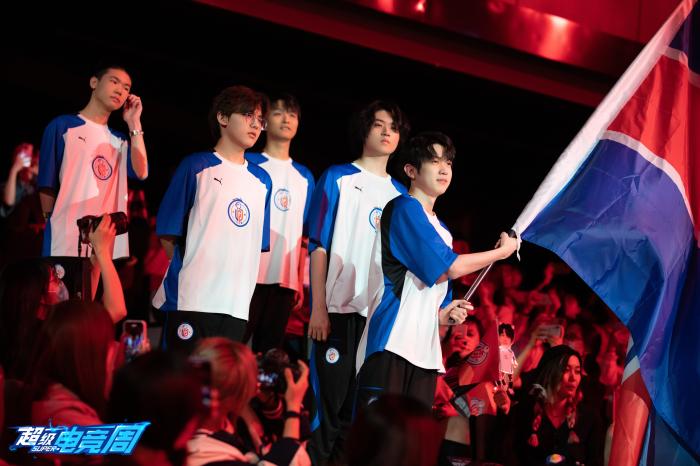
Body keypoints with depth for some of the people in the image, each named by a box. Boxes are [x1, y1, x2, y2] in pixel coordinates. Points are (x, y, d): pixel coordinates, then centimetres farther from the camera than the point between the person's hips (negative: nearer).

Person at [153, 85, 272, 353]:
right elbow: (167, 234, 3)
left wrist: (241, 289, 10)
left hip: (236, 305, 5)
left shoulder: (261, 180, 18)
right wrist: (184, 274, 0)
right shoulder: (196, 167, 3)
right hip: (190, 301, -5)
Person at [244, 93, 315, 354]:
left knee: (269, 352, 2)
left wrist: (302, 281, 10)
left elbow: (305, 235, 17)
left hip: (285, 279, 4)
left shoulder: (304, 176, 17)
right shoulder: (249, 165, 5)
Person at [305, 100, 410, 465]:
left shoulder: (400, 195, 15)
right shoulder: (338, 178, 3)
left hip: (382, 313, 4)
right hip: (339, 308, -4)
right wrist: (318, 307, -10)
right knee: (327, 400, -5)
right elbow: (319, 246, -2)